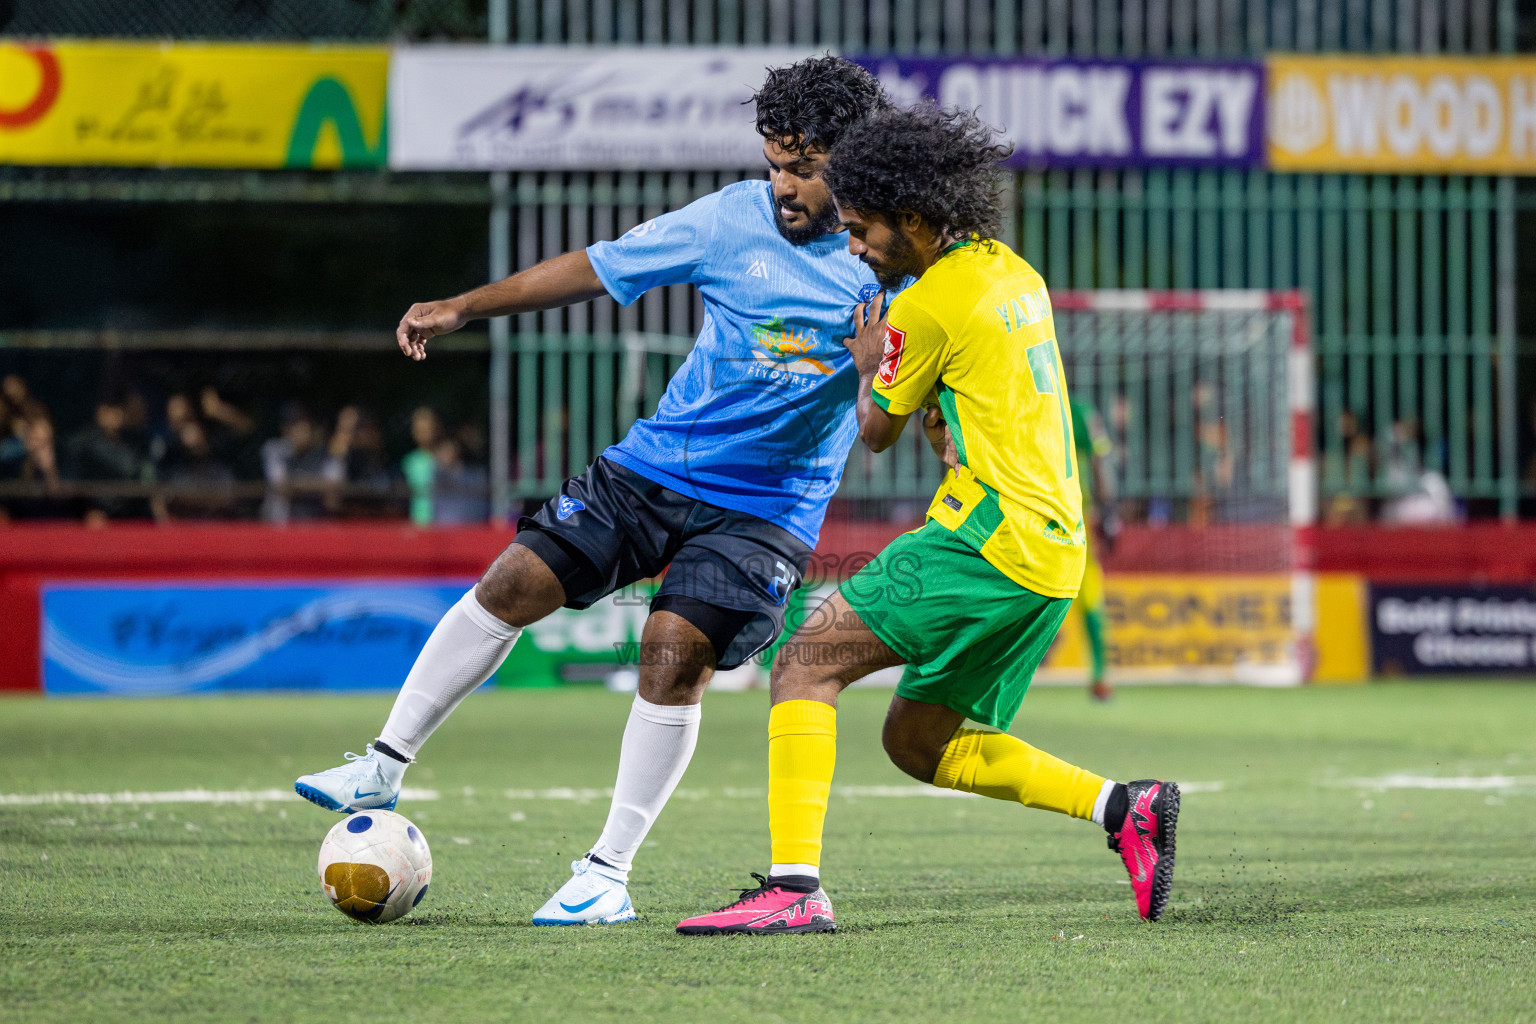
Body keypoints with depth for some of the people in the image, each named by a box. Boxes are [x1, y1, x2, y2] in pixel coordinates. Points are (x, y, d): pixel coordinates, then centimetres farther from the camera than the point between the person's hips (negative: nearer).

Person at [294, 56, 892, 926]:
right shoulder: (735, 218, -5)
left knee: (675, 649, -20)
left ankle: (611, 873, -7)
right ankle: (385, 768, 7)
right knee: (515, 582, -6)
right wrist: (463, 308, 2)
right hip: (656, 464, 3)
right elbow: (600, 267, 2)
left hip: (767, 509, -3)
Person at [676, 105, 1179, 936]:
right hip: (1053, 548, 9)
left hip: (989, 541, -9)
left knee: (805, 663, -11)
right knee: (916, 742, 17)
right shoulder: (1011, 272, 15)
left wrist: (869, 365, 20)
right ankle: (1123, 806, 11)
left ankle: (794, 888, -21)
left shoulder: (929, 308, -11)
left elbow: (876, 430, 3)